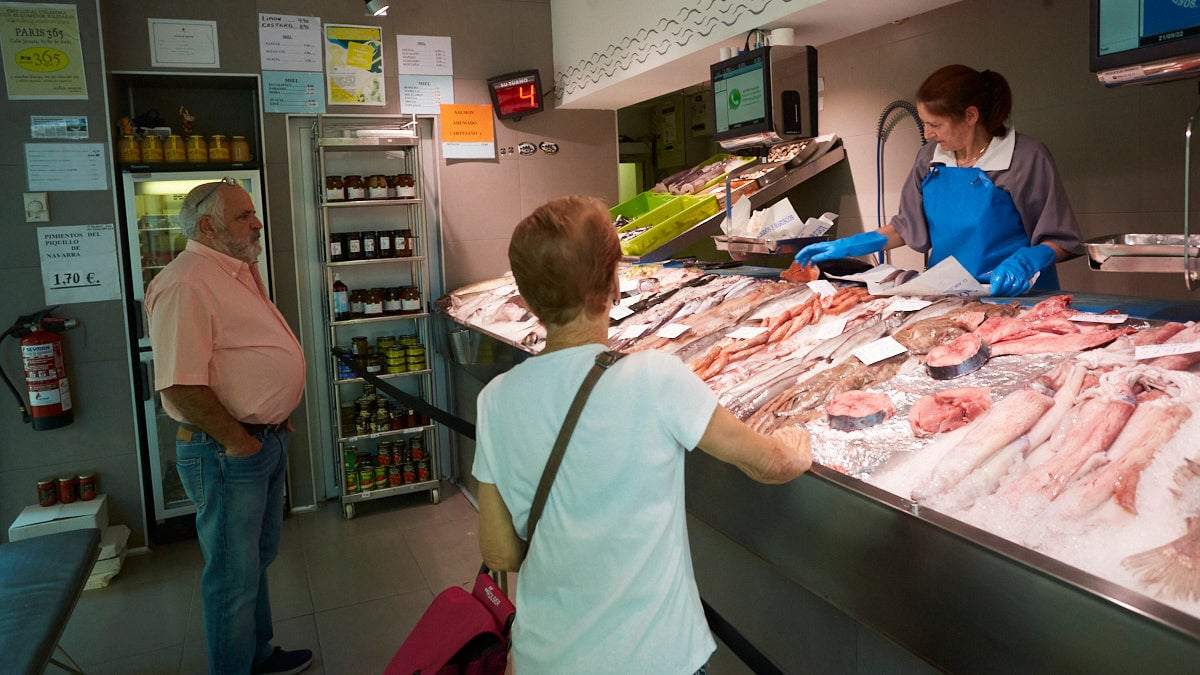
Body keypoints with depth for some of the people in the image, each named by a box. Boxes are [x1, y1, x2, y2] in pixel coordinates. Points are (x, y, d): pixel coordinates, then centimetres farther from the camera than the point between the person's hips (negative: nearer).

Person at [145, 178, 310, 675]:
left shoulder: (239, 270, 11)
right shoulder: (187, 284, -22)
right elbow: (181, 386, -28)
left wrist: (276, 421, 15)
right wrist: (236, 441, -18)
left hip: (268, 441, 10)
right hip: (225, 454, -10)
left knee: (259, 557, 24)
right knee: (234, 574, 6)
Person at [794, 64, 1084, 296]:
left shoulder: (1027, 158, -8)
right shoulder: (931, 157, 7)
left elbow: (1061, 239, -2)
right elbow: (908, 227, 15)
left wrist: (1024, 262, -22)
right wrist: (846, 247, 7)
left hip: (1013, 297, -4)